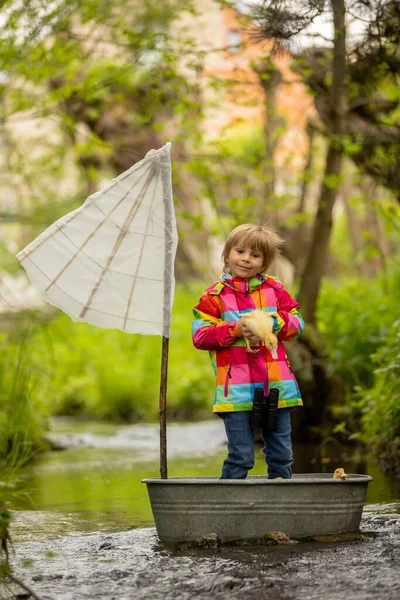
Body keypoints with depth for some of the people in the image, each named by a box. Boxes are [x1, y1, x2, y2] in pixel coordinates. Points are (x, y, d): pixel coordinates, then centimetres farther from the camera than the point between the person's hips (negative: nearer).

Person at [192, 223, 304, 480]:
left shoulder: (274, 290, 10)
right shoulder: (215, 295, 2)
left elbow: (297, 322, 10)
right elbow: (200, 335, -3)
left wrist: (275, 322, -9)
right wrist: (235, 329, -13)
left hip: (275, 386, 3)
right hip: (236, 389, -3)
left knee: (281, 455, 9)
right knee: (241, 456, -4)